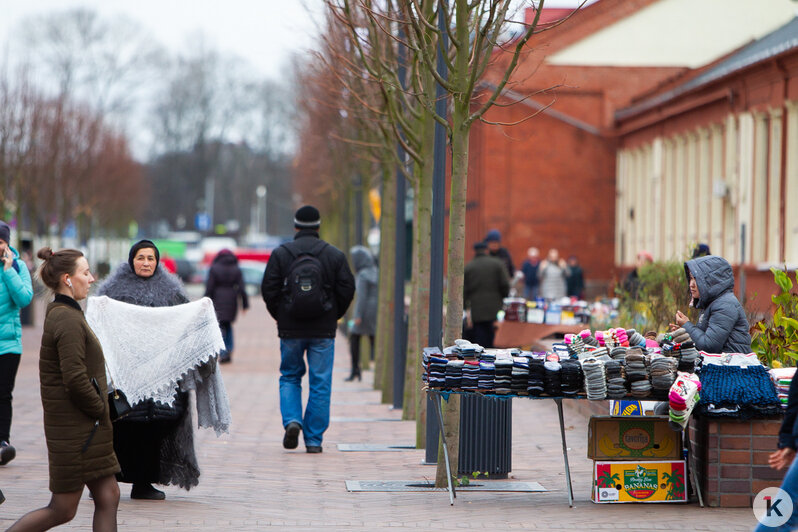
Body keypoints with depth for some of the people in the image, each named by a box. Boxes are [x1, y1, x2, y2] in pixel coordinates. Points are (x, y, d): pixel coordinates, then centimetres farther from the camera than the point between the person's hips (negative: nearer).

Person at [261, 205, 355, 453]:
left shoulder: (280, 254, -1)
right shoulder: (335, 255, 0)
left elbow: (268, 290, -2)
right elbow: (347, 289, 0)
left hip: (290, 330, 0)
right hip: (323, 331, 0)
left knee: (290, 377, 16)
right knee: (320, 384, 4)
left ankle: (291, 420, -7)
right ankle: (313, 440, 3)